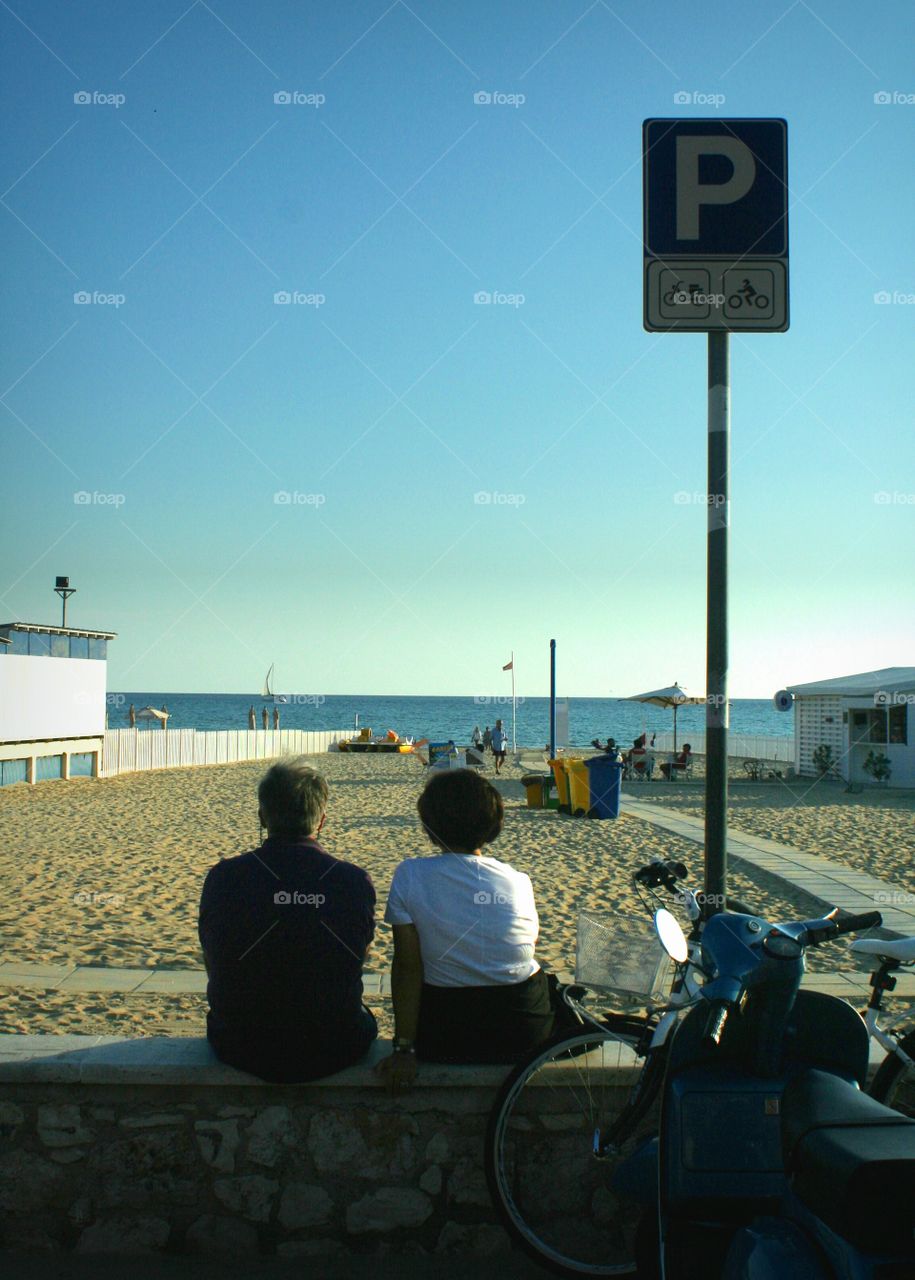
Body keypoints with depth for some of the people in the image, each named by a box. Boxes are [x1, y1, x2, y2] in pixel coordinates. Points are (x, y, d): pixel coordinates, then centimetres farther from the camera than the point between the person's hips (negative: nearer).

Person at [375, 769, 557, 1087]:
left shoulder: (409, 876, -12)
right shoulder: (519, 882, -9)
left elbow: (407, 968, -13)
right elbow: (528, 949, 4)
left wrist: (404, 1049, -9)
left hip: (443, 1039, 0)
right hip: (525, 1033, 1)